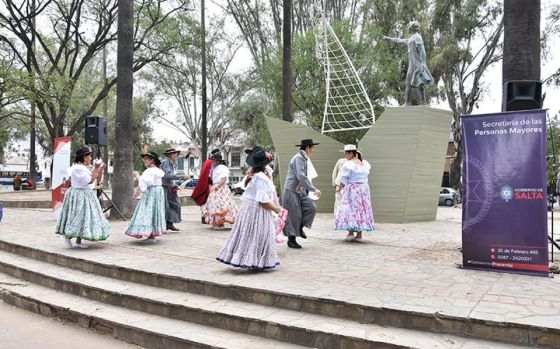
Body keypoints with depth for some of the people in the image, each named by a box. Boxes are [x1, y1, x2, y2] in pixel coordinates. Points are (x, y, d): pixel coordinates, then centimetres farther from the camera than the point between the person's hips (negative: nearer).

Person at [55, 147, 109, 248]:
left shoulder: (88, 168, 13)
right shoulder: (78, 168, -14)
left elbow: (97, 180, 14)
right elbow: (90, 180, -21)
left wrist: (101, 169, 4)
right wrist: (96, 169, -17)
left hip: (87, 196, 9)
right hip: (78, 195, -9)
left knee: (84, 217, 8)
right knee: (78, 217, -8)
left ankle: (78, 242, 13)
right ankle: (67, 235, 11)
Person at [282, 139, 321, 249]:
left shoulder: (305, 159, 12)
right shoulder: (298, 158, -17)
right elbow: (301, 177, -26)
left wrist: (311, 190, 12)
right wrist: (314, 190, -26)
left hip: (301, 191, 8)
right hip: (292, 191, -8)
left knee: (311, 207, -8)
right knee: (293, 215, -2)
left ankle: (300, 228, 10)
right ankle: (291, 240, 11)